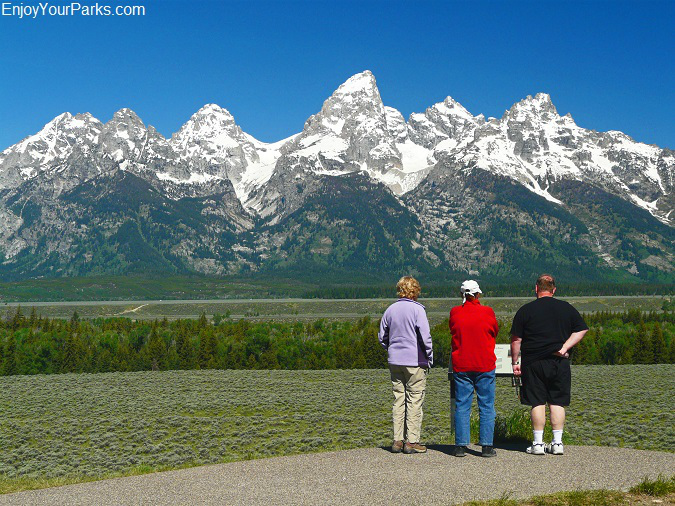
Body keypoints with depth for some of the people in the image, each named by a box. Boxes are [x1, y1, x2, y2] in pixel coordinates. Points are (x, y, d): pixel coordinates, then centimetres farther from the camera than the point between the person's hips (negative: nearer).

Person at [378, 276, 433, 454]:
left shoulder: (390, 310, 7)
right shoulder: (417, 309, -10)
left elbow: (382, 337, 12)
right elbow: (425, 337, -14)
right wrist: (429, 359, -4)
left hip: (395, 362, 5)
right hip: (415, 362, -5)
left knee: (398, 399, 10)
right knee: (415, 400, 2)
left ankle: (398, 440, 11)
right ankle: (412, 441, 3)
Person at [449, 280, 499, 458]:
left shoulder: (454, 313, -1)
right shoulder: (487, 312, -5)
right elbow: (495, 332, 10)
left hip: (460, 366, 2)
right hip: (485, 365, -1)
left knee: (462, 406, 6)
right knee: (486, 406, 5)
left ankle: (460, 446, 5)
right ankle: (487, 446, 5)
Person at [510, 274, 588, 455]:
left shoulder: (526, 310, -2)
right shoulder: (567, 308, 6)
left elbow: (516, 339, -3)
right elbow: (581, 330, 3)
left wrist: (515, 362, 4)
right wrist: (564, 347, -2)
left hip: (533, 362, -2)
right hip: (559, 363, 2)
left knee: (537, 403, 2)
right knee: (557, 403, 7)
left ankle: (538, 443, 4)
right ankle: (557, 442, 7)